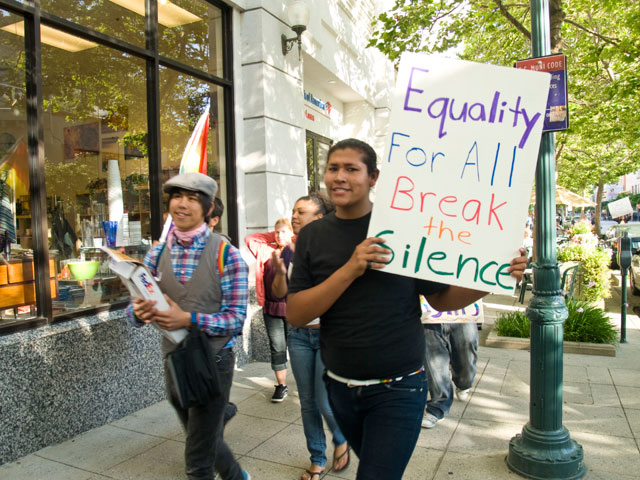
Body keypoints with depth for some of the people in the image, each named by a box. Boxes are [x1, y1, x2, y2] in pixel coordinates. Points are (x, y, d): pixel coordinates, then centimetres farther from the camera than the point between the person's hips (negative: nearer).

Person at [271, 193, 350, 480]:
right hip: (299, 335, 5)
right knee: (308, 402, 12)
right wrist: (280, 272, -14)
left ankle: (341, 440, 31)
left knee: (325, 402, -3)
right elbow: (279, 293, 5)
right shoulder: (290, 251, 4)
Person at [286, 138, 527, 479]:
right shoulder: (312, 236, -3)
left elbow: (441, 299, -2)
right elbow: (295, 314, -11)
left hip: (398, 389, -3)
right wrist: (350, 269, -24)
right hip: (341, 387, 4)